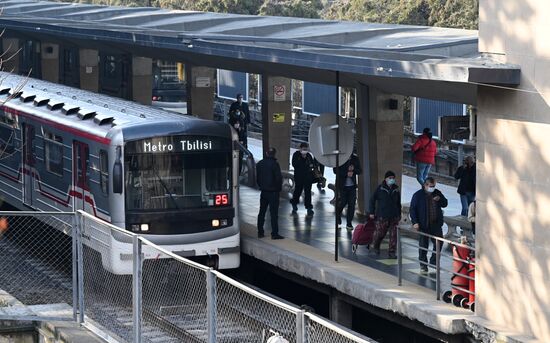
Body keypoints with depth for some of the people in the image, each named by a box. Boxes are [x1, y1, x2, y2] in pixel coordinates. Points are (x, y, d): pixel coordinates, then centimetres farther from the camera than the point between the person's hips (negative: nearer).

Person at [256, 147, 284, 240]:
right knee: (274, 213, -5)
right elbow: (278, 178, -17)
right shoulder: (274, 164, -15)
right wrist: (279, 188, -1)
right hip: (273, 192, -6)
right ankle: (274, 233, -7)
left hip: (263, 191, 6)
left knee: (262, 212, 15)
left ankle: (260, 232, 18)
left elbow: (257, 178, 12)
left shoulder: (259, 164, 5)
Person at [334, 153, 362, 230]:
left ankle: (349, 223, 6)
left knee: (352, 204, -2)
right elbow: (335, 171, -8)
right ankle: (338, 215, 33)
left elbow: (359, 171, 9)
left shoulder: (355, 158, 6)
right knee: (343, 202, 1)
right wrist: (346, 173, -18)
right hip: (343, 185, -3)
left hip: (352, 186, 3)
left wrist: (353, 169, -12)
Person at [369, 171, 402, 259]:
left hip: (394, 216, 3)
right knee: (379, 233, 2)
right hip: (382, 216, -3)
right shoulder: (380, 188, -2)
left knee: (394, 235, -2)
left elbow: (399, 203, 18)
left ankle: (392, 252, 5)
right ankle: (376, 246, 32)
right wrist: (371, 212, -3)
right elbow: (372, 200, 1)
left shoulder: (396, 189, 9)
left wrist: (399, 214, 16)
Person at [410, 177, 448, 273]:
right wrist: (415, 222, -14)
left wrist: (440, 199, -7)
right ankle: (423, 265, 13)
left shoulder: (437, 193, 7)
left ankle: (433, 262, 19)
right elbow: (413, 209, -5)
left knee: (439, 243, 3)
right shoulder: (418, 195, -6)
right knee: (423, 245, 3)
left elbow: (445, 204, 16)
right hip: (423, 225, -4)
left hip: (436, 224, 4)